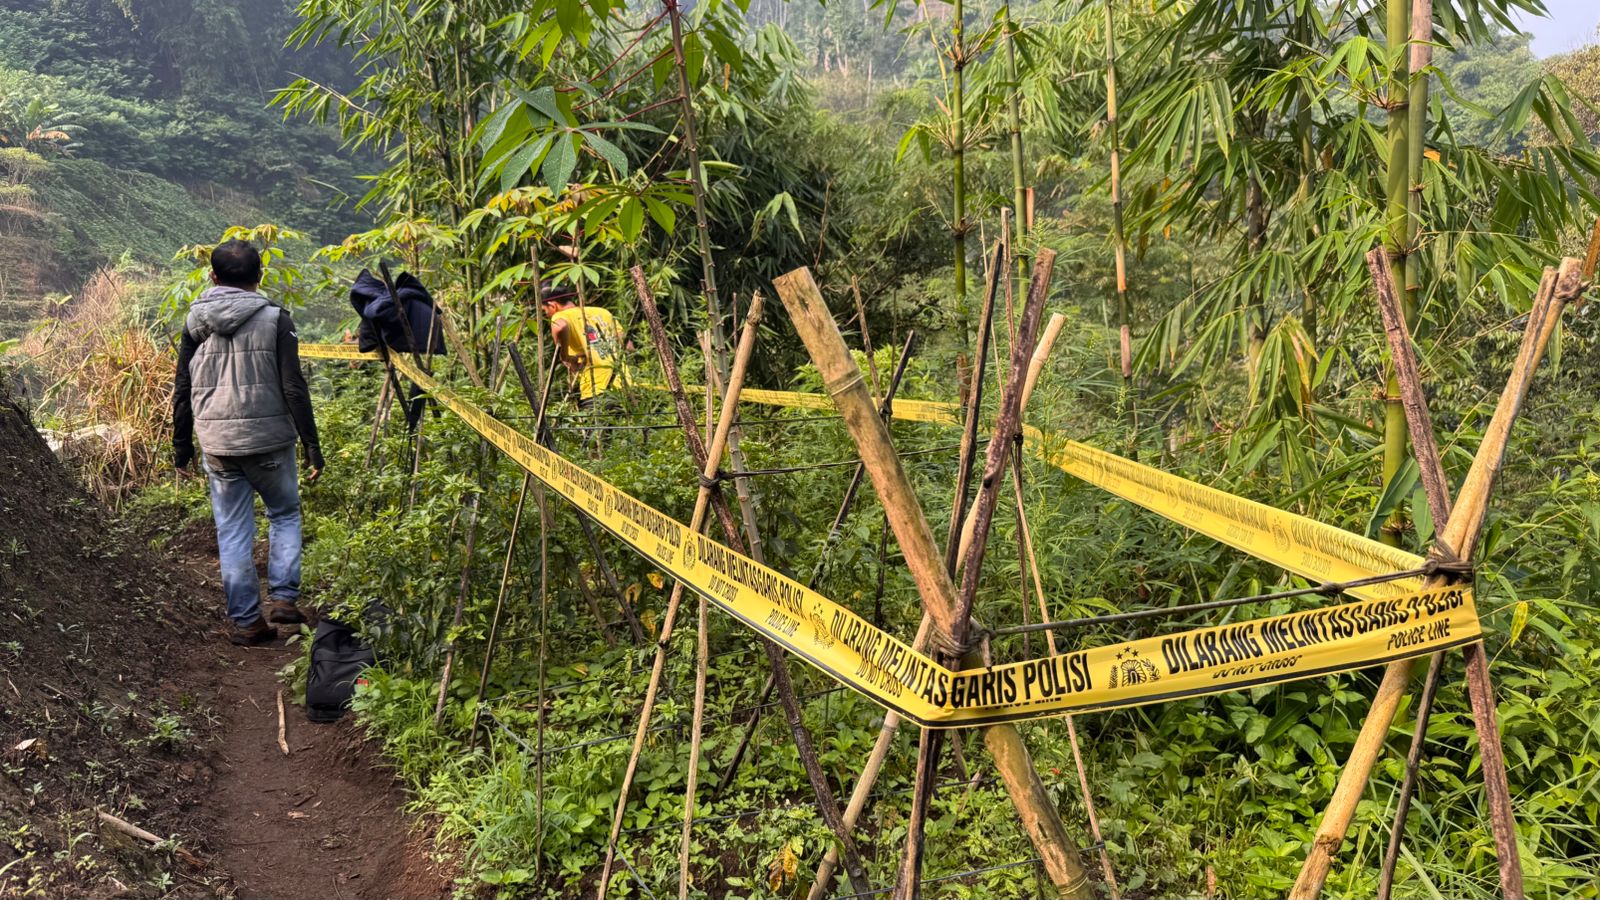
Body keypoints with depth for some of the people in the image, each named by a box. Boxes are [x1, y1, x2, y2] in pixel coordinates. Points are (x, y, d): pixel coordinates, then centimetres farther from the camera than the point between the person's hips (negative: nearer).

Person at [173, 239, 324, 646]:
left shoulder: (195, 322, 4)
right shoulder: (274, 319, -6)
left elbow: (183, 390, 8)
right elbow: (294, 389, -9)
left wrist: (182, 445, 18)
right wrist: (312, 446, -4)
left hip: (217, 444, 2)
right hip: (269, 440, -2)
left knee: (232, 532, 9)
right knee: (285, 514, 19)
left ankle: (245, 620, 13)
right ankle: (284, 597, 10)